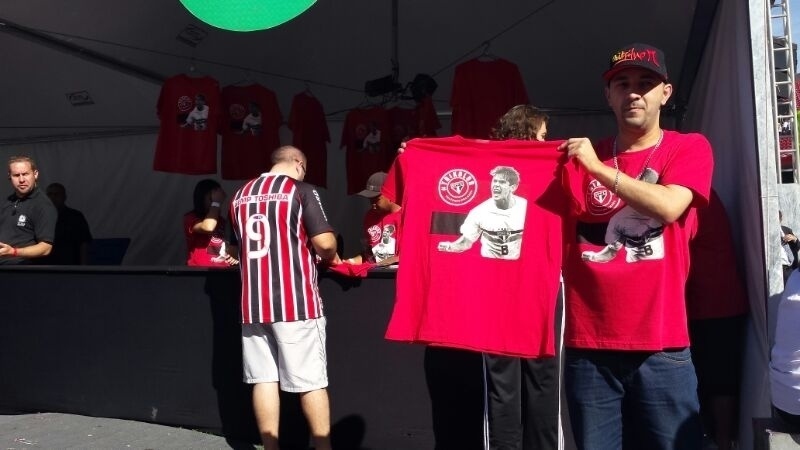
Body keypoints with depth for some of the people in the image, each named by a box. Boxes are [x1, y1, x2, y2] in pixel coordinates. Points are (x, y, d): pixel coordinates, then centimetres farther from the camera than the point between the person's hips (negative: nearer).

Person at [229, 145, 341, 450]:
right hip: (295, 300, -5)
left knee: (263, 379, 8)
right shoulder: (300, 190, -4)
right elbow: (324, 242, -12)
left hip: (253, 301, 5)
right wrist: (329, 257, 9)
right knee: (311, 380, 2)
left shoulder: (241, 195, 13)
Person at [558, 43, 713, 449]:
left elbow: (669, 207, -14)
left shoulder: (690, 148, 5)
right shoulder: (578, 156, 10)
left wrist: (599, 168, -14)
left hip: (662, 348, -1)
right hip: (588, 346, 2)